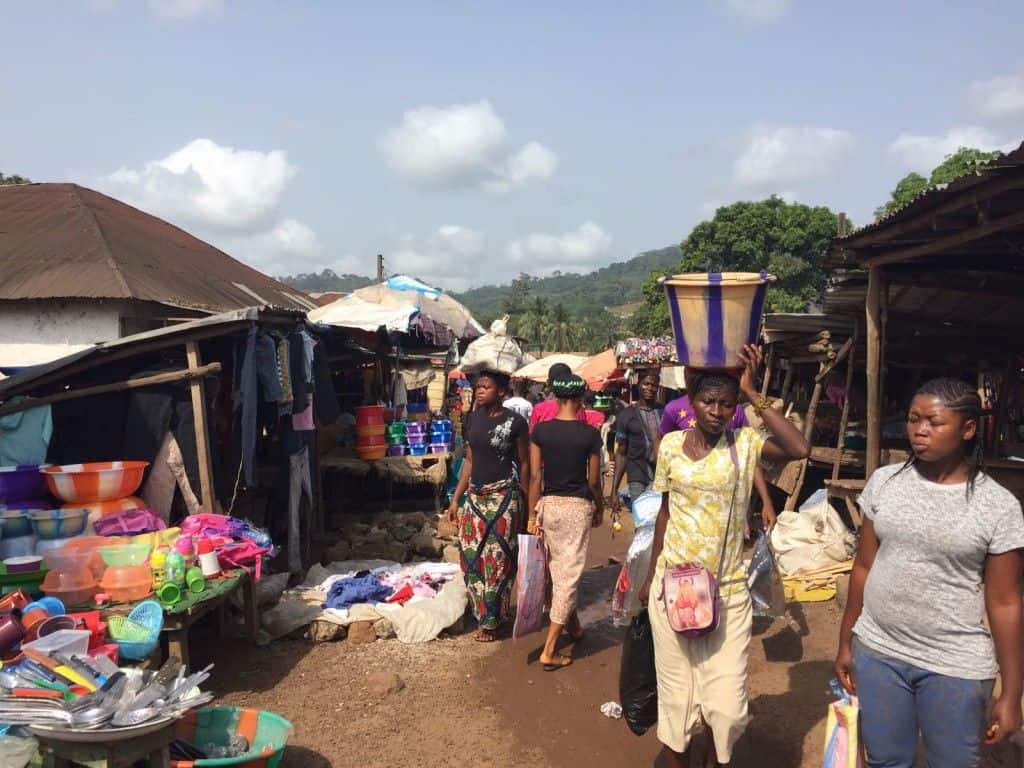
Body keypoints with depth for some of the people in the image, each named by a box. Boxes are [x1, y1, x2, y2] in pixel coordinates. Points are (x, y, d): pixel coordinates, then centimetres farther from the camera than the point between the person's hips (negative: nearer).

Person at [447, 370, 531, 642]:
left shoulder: (515, 422, -9)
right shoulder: (473, 418, 7)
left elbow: (524, 463, -3)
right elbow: (469, 460, 12)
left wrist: (529, 503, -3)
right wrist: (456, 498, 10)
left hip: (503, 496, -6)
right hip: (475, 496, 6)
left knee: (497, 558, 0)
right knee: (471, 555, 8)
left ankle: (491, 620, 15)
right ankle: (483, 612, 25)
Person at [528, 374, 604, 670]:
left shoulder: (541, 430, -5)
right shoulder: (590, 434, -10)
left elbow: (535, 477, -4)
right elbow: (594, 481, -3)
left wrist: (532, 516, 3)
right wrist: (600, 509, 14)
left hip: (548, 504, 3)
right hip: (578, 506, -3)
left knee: (557, 570, 21)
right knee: (570, 573, 2)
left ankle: (573, 623, 41)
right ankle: (549, 650, 1)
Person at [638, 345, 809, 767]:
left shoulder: (745, 443, -6)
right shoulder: (671, 444, 0)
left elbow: (800, 448, -26)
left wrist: (752, 393, -21)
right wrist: (650, 575, 14)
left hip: (728, 591, -1)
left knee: (728, 707, 1)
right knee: (675, 696, 13)